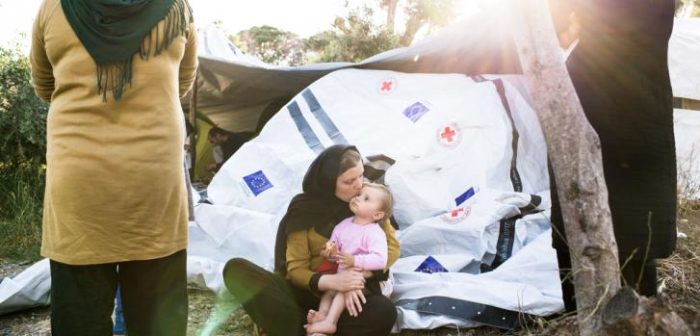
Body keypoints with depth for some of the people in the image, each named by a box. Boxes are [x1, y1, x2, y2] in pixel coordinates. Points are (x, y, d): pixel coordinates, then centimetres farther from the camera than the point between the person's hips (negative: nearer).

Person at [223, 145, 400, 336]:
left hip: (349, 296, 0)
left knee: (384, 311, -36)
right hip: (310, 292, 0)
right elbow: (296, 268, -7)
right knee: (235, 269, -22)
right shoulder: (304, 210, -5)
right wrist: (329, 281, -28)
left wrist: (359, 276, -21)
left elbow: (391, 246, -3)